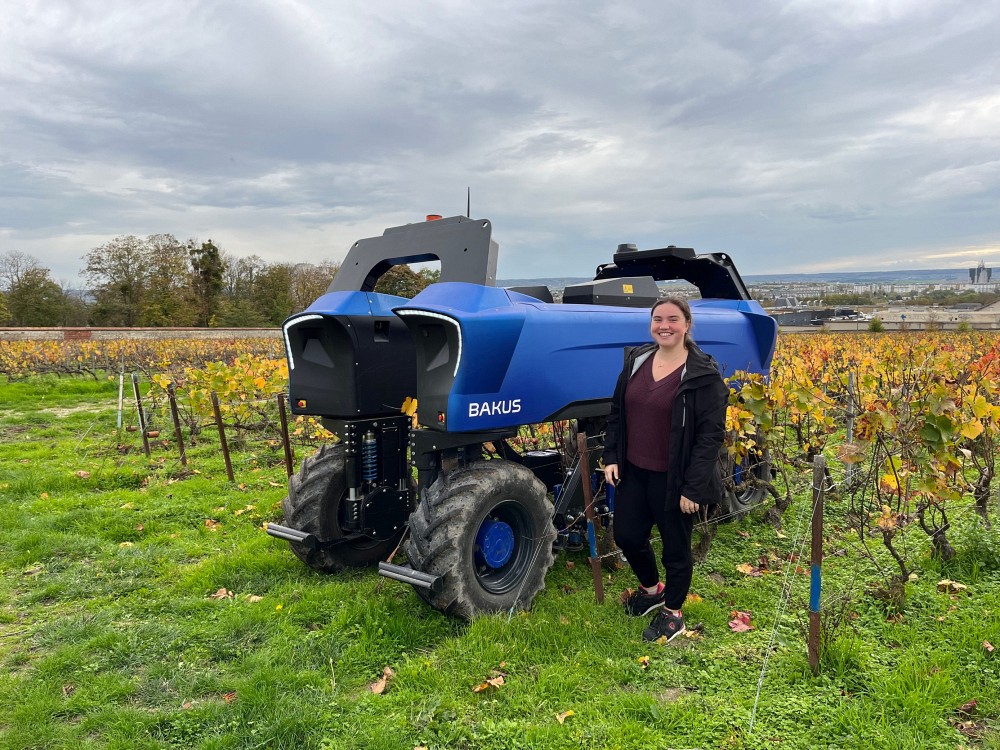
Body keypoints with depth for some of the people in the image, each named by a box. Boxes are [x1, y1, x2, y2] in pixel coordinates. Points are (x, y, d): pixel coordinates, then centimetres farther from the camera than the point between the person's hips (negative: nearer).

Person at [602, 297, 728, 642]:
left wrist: (693, 487, -18)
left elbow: (711, 434, -15)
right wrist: (611, 457, 4)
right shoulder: (637, 360, 3)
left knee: (676, 547, 11)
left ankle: (672, 613, 33)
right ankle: (651, 589, 45)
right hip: (633, 472, 6)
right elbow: (617, 412, 11)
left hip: (673, 480, -6)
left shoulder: (702, 374, -14)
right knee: (626, 535, 16)